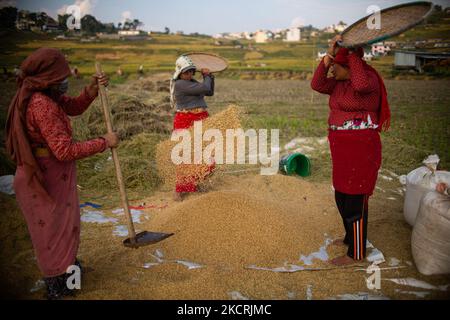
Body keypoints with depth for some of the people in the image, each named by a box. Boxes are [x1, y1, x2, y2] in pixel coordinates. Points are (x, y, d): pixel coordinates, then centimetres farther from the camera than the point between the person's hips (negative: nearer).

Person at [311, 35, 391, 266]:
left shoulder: (369, 78, -12)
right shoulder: (339, 83, 11)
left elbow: (361, 84, -35)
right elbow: (317, 85, 2)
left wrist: (352, 54, -22)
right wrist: (328, 55, -4)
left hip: (360, 148, -9)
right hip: (341, 148, 9)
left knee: (355, 200, -1)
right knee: (341, 197, 20)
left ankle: (356, 253, 12)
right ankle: (351, 237, 40)